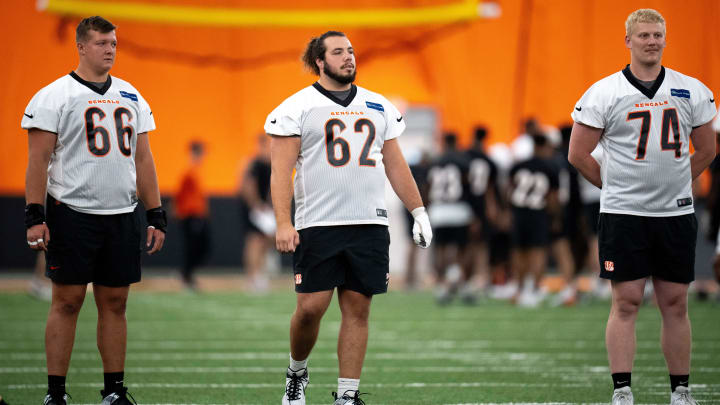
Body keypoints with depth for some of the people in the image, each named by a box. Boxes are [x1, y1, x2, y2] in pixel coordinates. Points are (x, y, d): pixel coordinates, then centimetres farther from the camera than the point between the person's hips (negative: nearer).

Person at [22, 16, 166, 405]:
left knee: (115, 303, 7)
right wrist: (35, 216, -14)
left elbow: (143, 160, 16)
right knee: (67, 302, -2)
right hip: (72, 213, -5)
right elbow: (38, 161, -7)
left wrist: (156, 217, 11)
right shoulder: (54, 96, -4)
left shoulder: (132, 98, 13)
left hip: (122, 216, 5)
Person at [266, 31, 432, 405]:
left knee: (358, 309, 1)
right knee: (311, 307, -7)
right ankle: (296, 373, 19)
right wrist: (283, 223, -14)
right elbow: (281, 171, -4)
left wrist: (419, 212, 13)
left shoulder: (378, 107, 15)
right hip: (318, 226, -4)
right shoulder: (298, 107, 1)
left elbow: (396, 165, 20)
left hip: (370, 226, 4)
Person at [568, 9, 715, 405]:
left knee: (675, 304, 6)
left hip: (677, 213, 3)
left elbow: (706, 150, 17)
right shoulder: (603, 93, -3)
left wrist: (675, 183, 12)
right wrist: (615, 185, 5)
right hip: (624, 214, -3)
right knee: (626, 302, -4)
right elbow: (578, 154, 1)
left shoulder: (692, 91, 6)